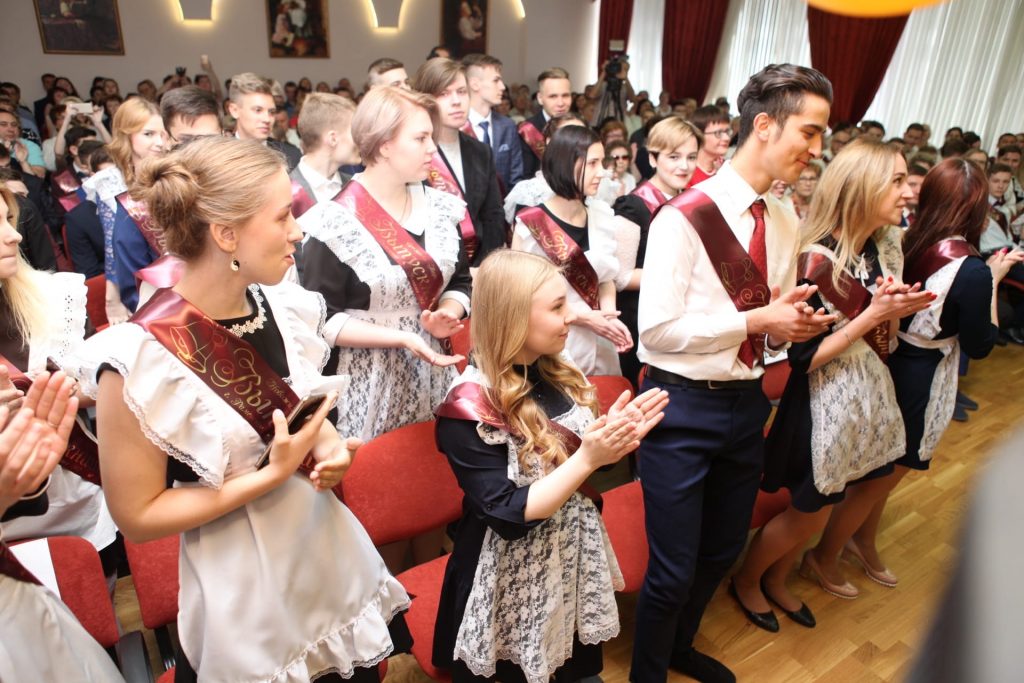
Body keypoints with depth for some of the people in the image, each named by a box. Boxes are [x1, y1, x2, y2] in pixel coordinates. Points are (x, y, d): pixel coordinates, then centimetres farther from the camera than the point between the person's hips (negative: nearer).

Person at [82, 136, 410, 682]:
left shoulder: (287, 307, -6)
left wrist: (329, 448, -9)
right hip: (248, 595, -5)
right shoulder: (140, 356, -23)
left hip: (337, 551, 6)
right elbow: (136, 516, -15)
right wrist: (273, 474, -22)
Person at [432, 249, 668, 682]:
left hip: (578, 564, 7)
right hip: (516, 589, -6)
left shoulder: (558, 376, -1)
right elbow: (509, 516, -24)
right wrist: (588, 459, -28)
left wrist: (614, 437, -11)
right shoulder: (471, 406, -23)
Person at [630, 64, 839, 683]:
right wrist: (756, 319, -19)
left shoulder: (786, 223, 7)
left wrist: (790, 327, -7)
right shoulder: (685, 217, -16)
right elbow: (657, 329, -19)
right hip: (683, 408, -7)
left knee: (724, 550, 22)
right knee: (674, 568, 3)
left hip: (747, 403, 8)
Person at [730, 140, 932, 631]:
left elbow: (883, 340, 10)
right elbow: (803, 357, -22)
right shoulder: (819, 261, -22)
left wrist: (897, 310, -11)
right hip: (826, 401, -8)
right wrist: (873, 314, -24)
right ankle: (745, 580, 33)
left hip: (869, 393, 8)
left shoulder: (884, 248, 2)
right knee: (809, 512, 8)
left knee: (817, 509, 19)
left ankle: (775, 580, 42)